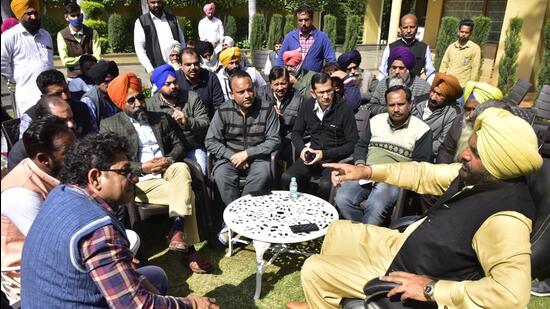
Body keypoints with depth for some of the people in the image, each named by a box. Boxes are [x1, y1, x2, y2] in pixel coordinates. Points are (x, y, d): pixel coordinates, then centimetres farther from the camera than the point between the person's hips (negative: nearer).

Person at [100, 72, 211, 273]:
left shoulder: (161, 119, 19)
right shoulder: (109, 125, 6)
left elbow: (178, 144, 17)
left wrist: (171, 159, -8)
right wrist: (142, 167, -17)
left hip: (167, 172, 4)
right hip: (139, 181, -4)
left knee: (181, 168, -32)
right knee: (187, 194, -27)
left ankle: (178, 229, -33)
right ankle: (188, 249, -20)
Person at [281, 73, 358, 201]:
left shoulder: (344, 110, -11)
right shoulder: (306, 106, 3)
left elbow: (352, 144, -9)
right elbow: (296, 132, 14)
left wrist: (325, 154, -18)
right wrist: (302, 148, -8)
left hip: (336, 158, -4)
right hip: (312, 154, 4)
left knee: (325, 185, -34)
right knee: (287, 178, -20)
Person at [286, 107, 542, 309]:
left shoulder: (504, 220, -33)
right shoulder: (475, 176, -6)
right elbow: (425, 175, 5)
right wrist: (366, 171, 1)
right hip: (405, 245, 9)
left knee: (312, 269, -4)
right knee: (338, 230, 21)